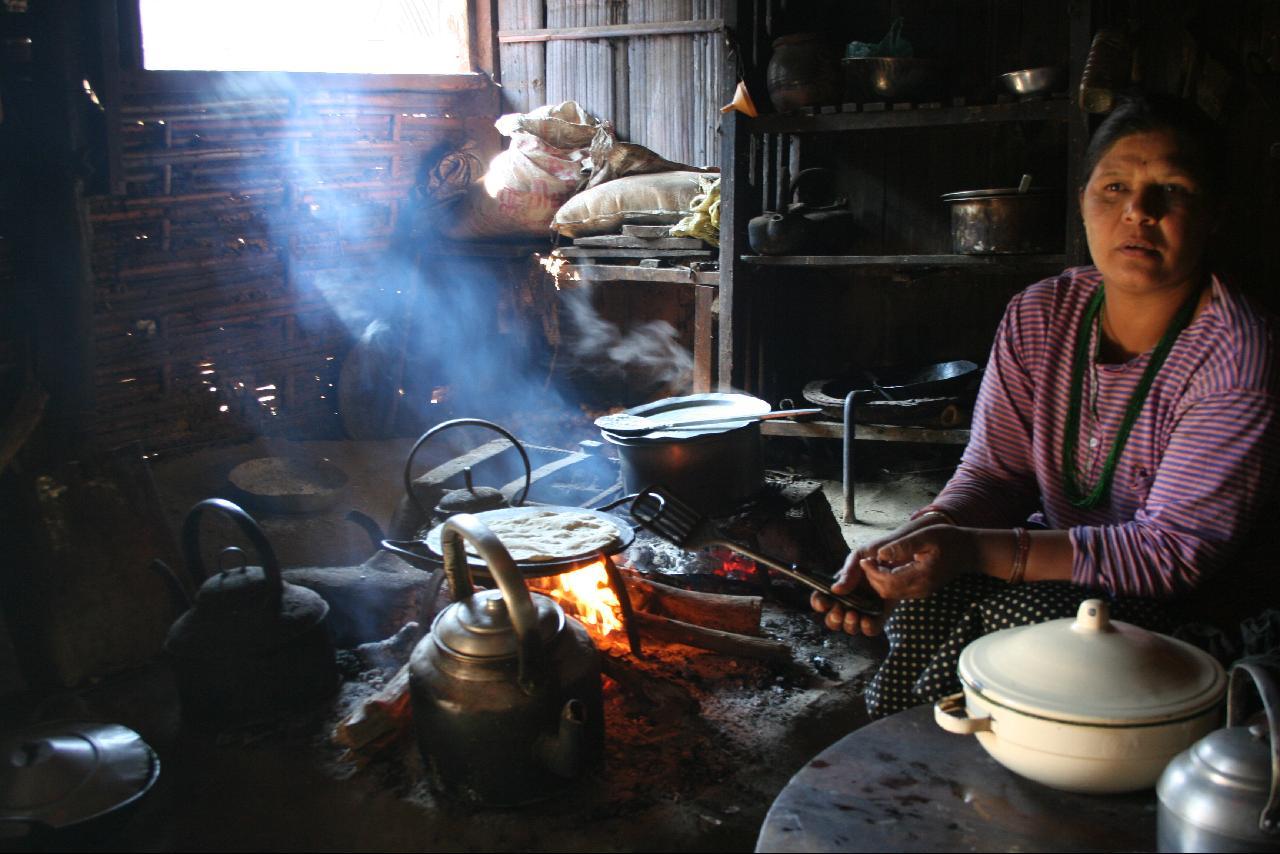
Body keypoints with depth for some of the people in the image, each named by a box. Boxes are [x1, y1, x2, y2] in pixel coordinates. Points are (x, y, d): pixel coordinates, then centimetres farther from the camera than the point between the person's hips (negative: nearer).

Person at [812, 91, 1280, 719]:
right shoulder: (1038, 317, -1)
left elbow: (1176, 552, -23)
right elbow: (994, 472, -2)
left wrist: (974, 550, -33)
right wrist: (911, 540, -24)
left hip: (1196, 608, -4)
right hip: (1063, 559, 5)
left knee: (1017, 611, -29)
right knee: (924, 597, -22)